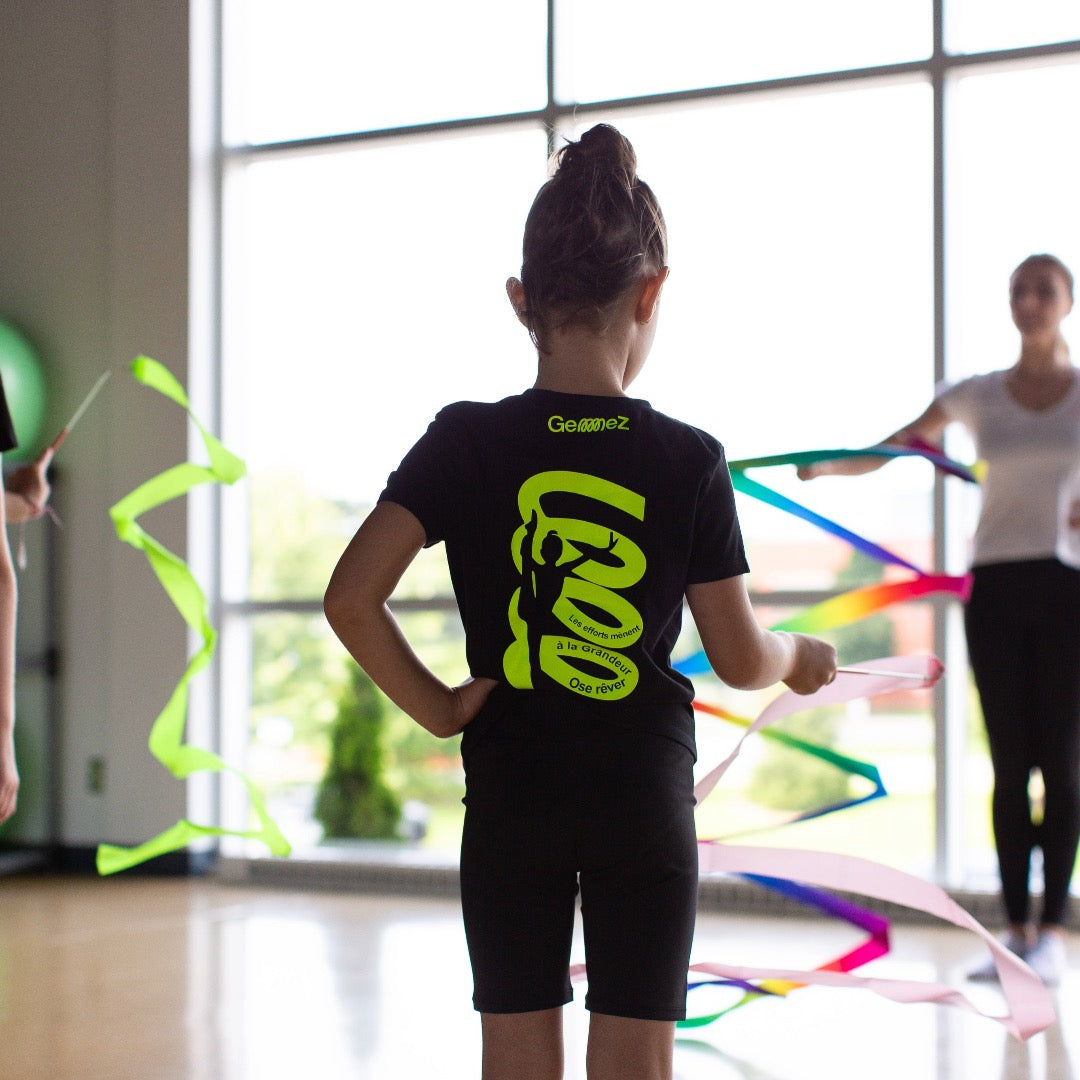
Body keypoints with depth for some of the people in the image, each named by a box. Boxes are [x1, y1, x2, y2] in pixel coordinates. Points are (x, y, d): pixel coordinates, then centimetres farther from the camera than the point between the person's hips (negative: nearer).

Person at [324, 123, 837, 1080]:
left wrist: (434, 707, -3)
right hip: (644, 795, -1)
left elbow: (351, 599, -16)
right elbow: (738, 657, -2)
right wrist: (800, 659, 20)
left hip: (510, 795, 1)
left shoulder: (467, 443, -8)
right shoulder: (690, 461, -8)